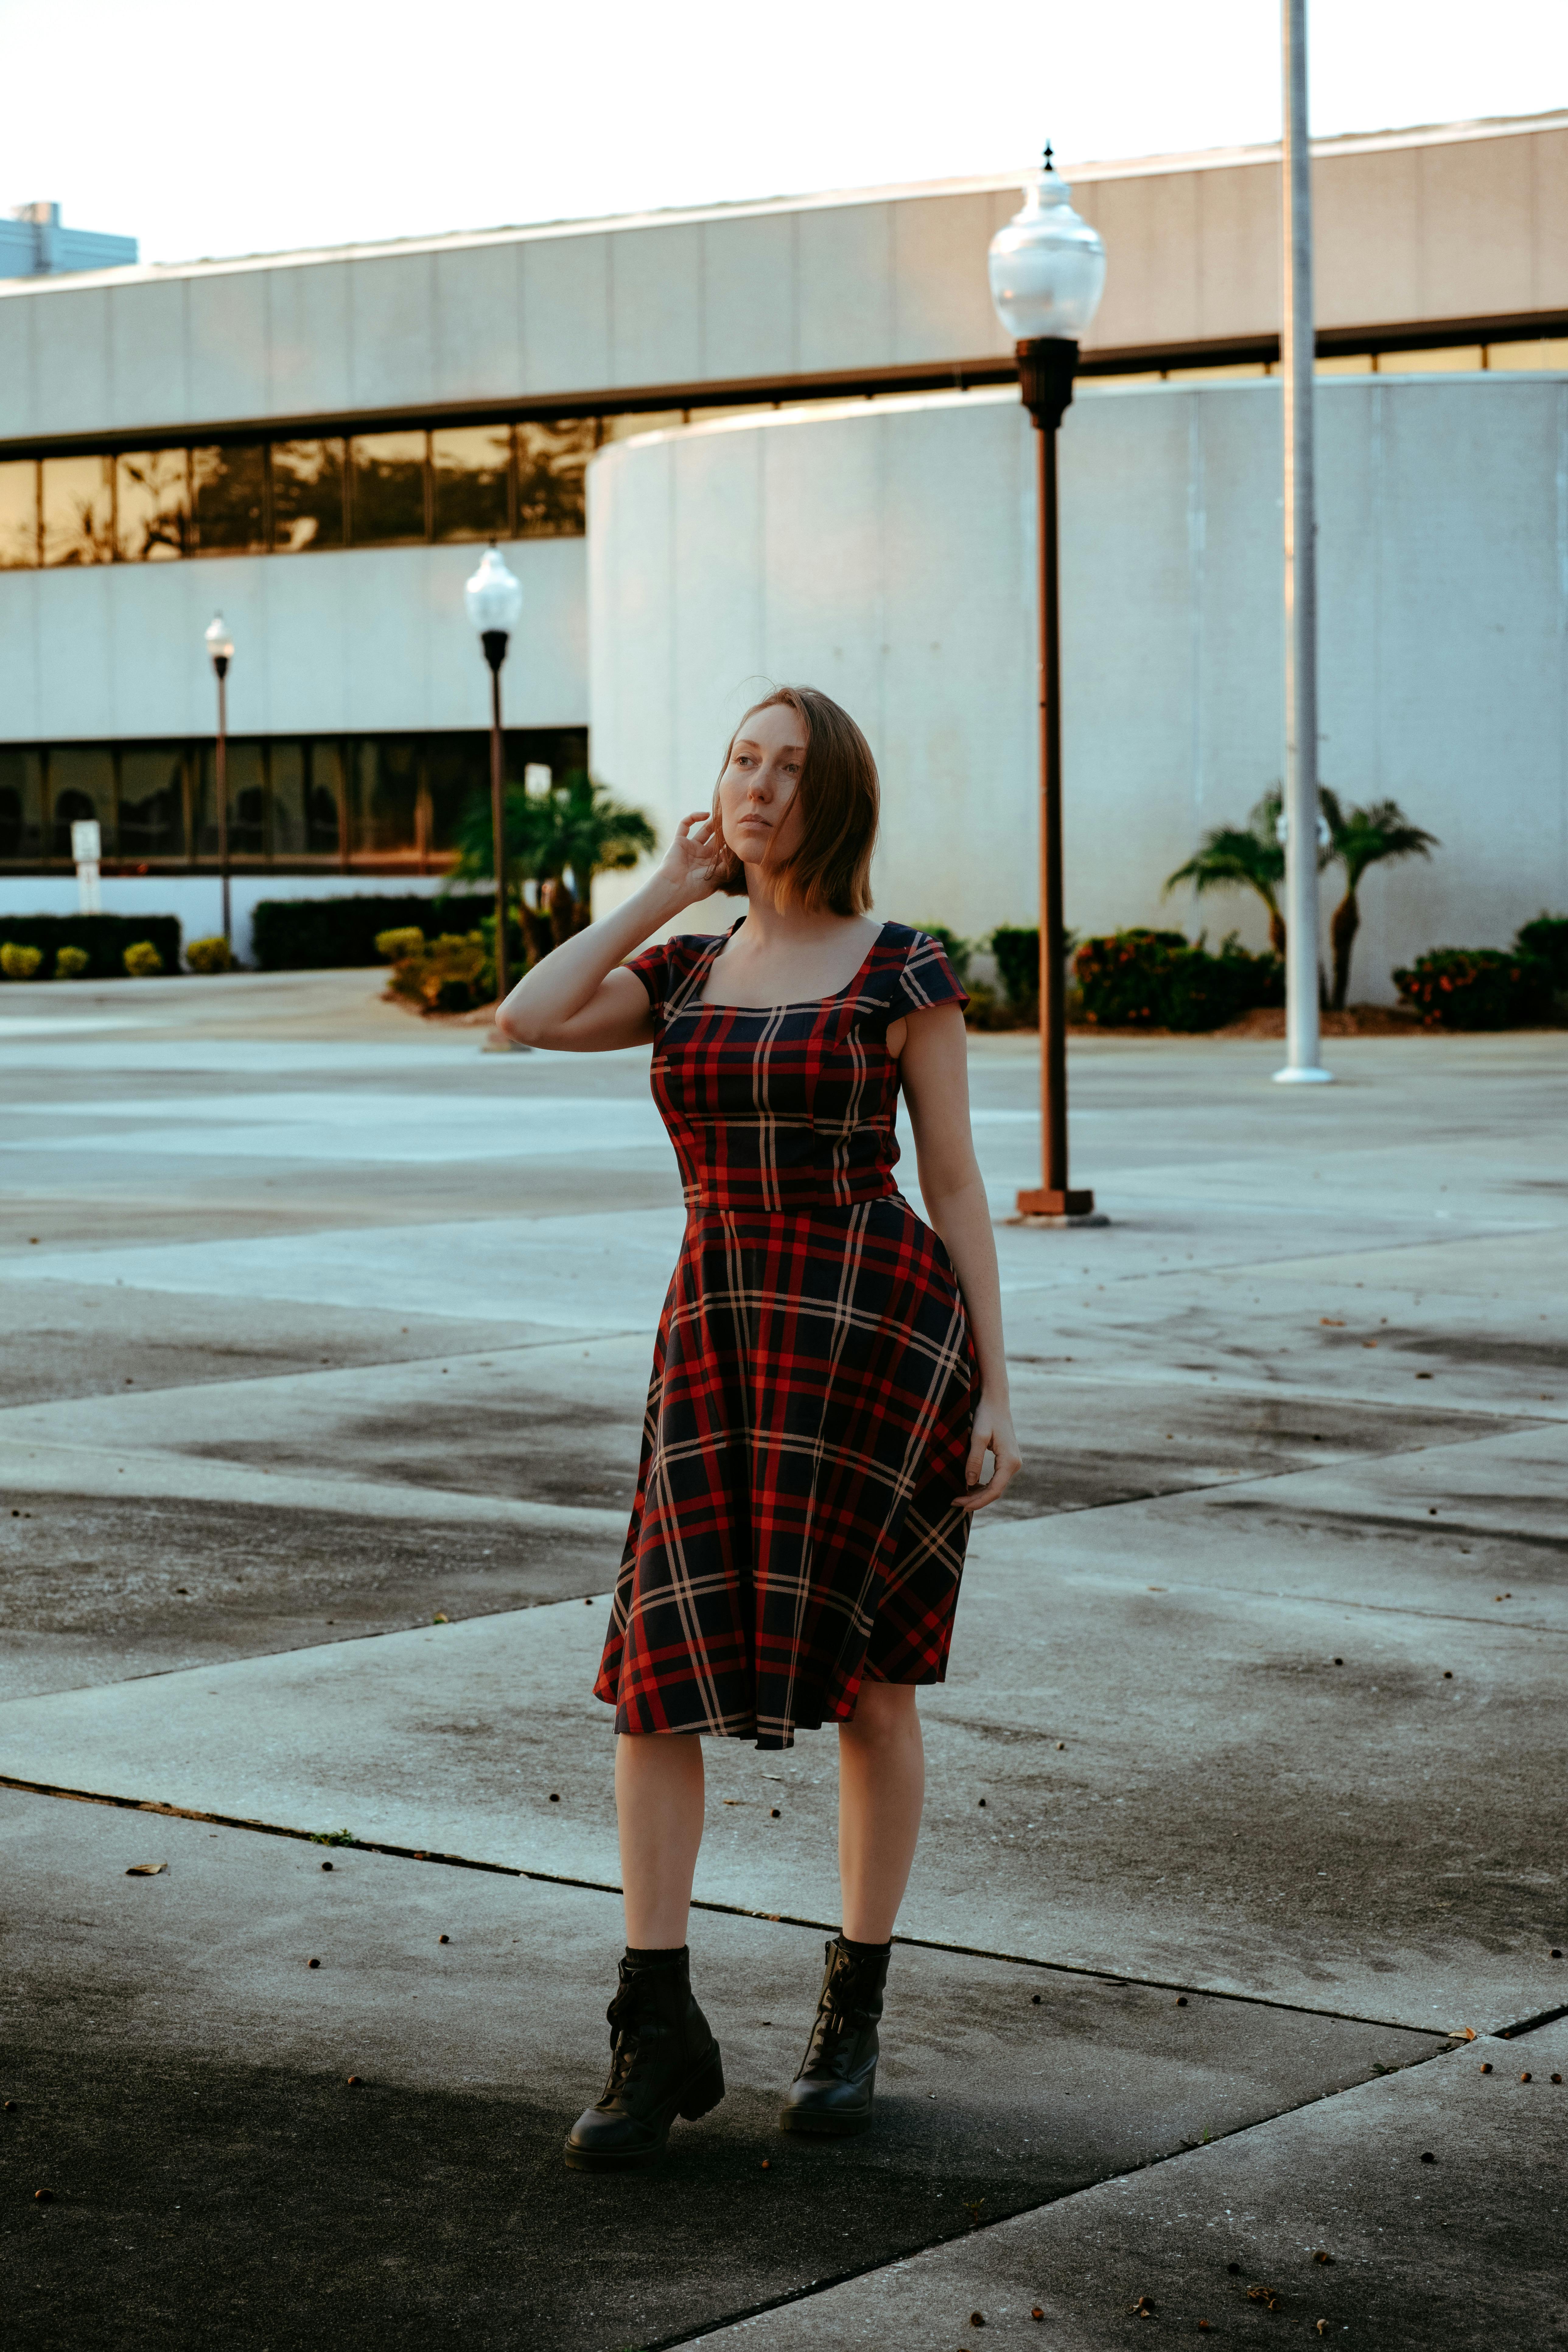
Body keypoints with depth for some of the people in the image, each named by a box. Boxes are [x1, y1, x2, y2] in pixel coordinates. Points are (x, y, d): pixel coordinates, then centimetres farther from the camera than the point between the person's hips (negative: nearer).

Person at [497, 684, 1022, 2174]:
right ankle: (661, 2036, 1)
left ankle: (853, 2013, 20)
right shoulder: (684, 978, 14)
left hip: (881, 1330, -4)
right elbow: (527, 1021, -3)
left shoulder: (905, 970, 1)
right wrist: (672, 888, 5)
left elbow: (956, 1184, 0)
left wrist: (994, 1393, -5)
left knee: (868, 1682, 5)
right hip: (722, 1344, 4)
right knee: (655, 1677, -7)